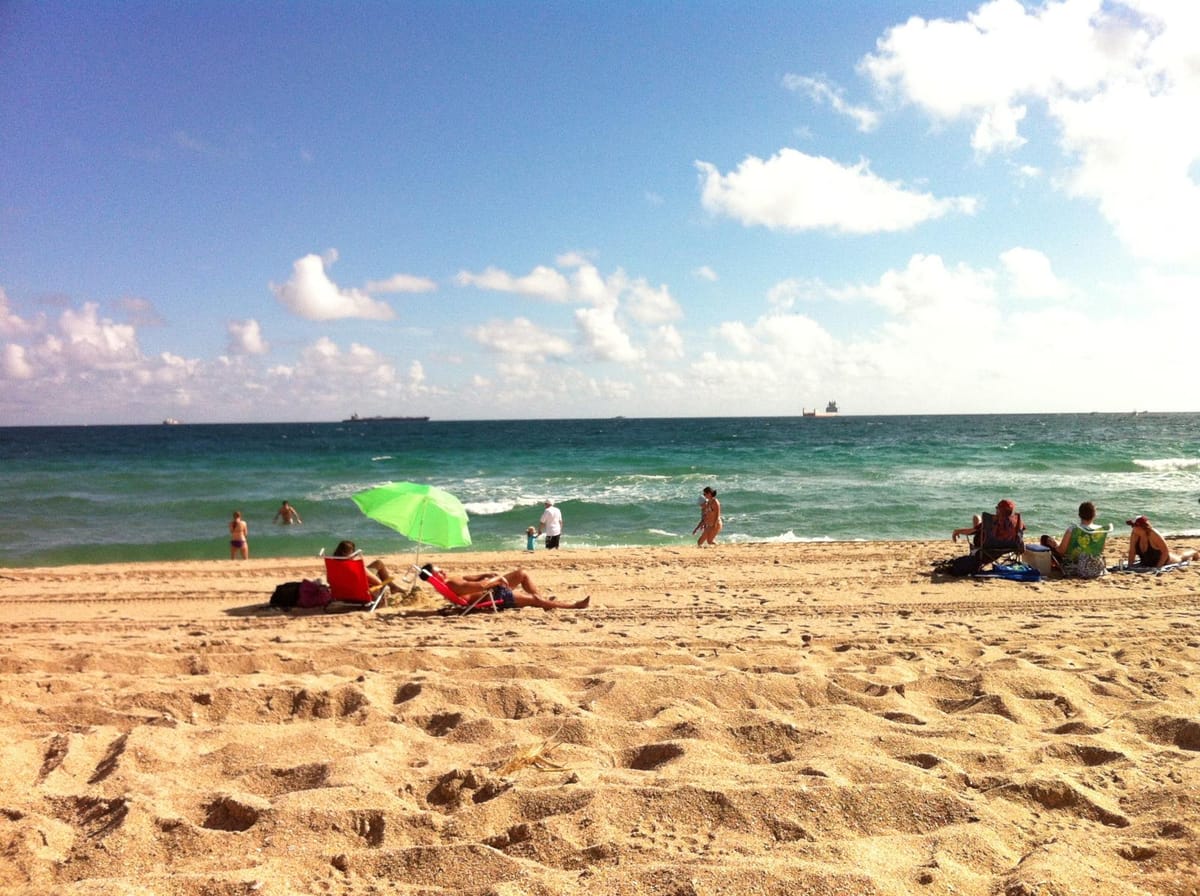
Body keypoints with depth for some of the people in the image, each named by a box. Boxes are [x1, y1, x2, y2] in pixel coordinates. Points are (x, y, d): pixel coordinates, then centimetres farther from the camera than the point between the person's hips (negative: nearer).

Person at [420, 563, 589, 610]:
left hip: (493, 589, 10)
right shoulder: (452, 585, -28)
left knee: (522, 573, 15)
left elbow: (467, 578, 19)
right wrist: (497, 579, -17)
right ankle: (573, 606, 8)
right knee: (533, 598, -4)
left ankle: (544, 601, 23)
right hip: (494, 597, -10)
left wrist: (486, 574, 4)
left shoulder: (449, 580, 3)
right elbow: (481, 586, -34)